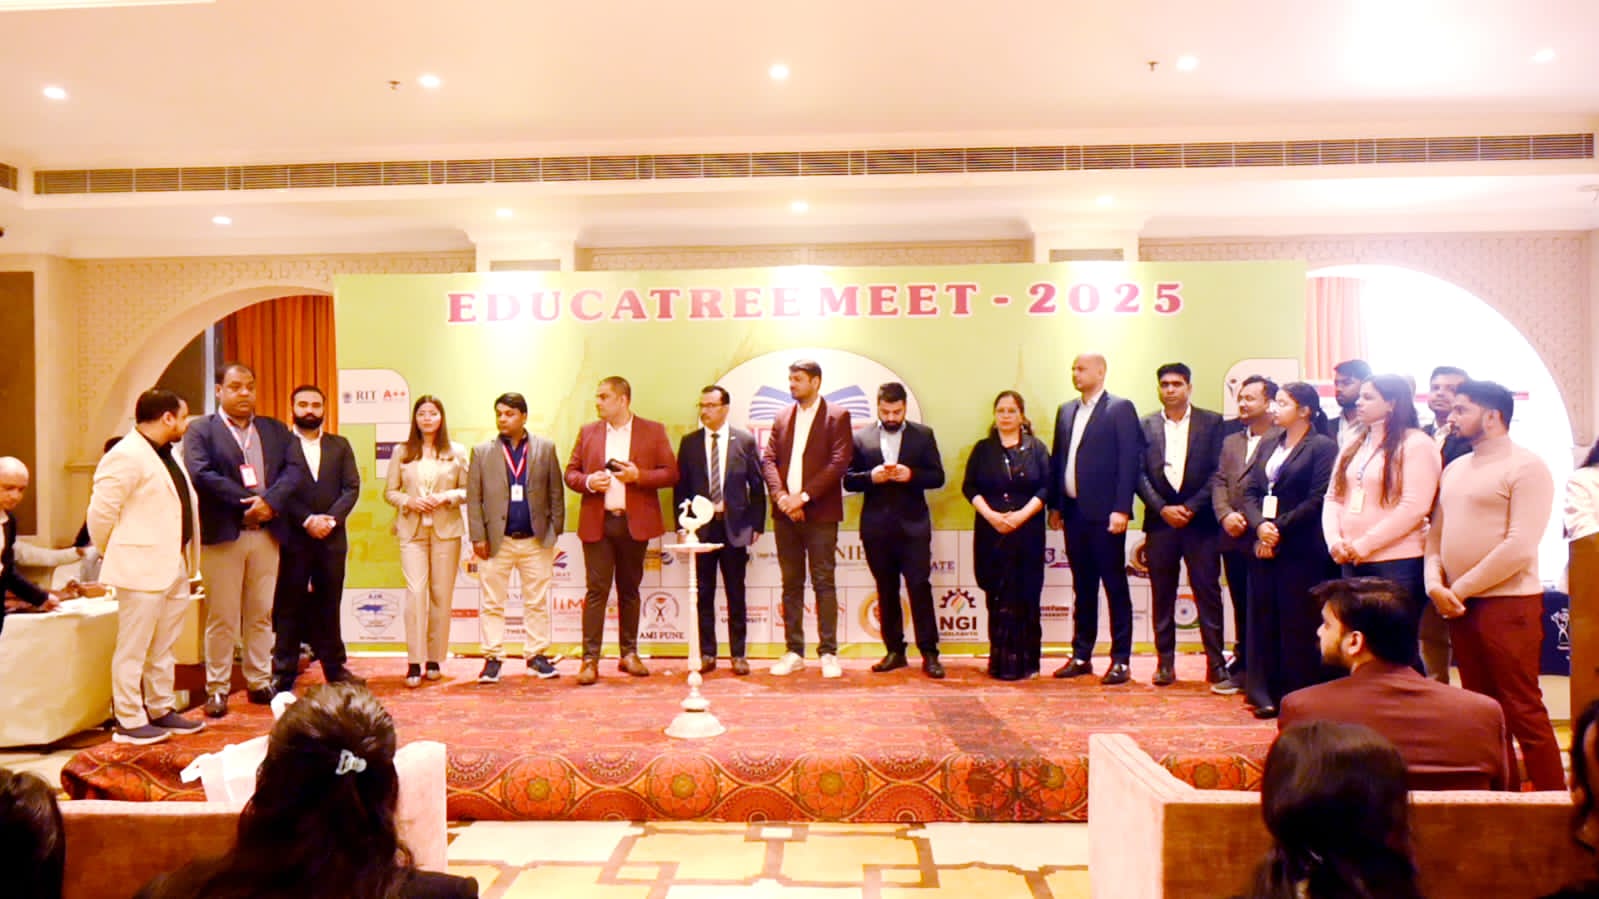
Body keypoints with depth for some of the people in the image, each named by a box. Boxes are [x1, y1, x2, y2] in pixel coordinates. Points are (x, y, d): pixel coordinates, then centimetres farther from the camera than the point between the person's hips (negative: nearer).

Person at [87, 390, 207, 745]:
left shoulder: (166, 455, 15)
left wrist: (189, 561, 14)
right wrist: (115, 554, -2)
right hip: (143, 567, -9)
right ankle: (129, 722, 9)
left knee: (164, 648, 16)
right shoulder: (127, 456, -14)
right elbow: (101, 512, -15)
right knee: (133, 649, 1)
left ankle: (162, 711, 26)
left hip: (175, 566, 9)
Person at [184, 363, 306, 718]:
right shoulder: (200, 431, 1)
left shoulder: (275, 430, 12)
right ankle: (217, 688, 11)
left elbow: (295, 469, 1)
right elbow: (201, 475, -12)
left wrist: (270, 501, -15)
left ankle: (259, 682, 20)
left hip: (267, 533, 4)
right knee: (222, 618, 2)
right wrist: (247, 501, -16)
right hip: (222, 534, -3)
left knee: (261, 614, 11)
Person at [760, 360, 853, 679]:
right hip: (785, 512, 5)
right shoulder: (782, 418, 14)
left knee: (823, 583, -2)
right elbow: (768, 459, 7)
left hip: (820, 512, -4)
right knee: (791, 584, 8)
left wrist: (804, 496, -15)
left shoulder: (837, 416, -1)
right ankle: (794, 651, 14)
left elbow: (839, 462, -10)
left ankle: (828, 653, 4)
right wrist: (781, 496, -9)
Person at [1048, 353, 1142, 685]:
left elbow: (1128, 461, -10)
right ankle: (1081, 656, 20)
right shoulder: (1066, 410, 15)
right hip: (1073, 512, 6)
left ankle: (1121, 660, 7)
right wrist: (1054, 505, 11)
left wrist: (1121, 509, -16)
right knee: (1082, 587, 12)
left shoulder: (1120, 409, -4)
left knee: (1115, 586, 1)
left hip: (1104, 513, -6)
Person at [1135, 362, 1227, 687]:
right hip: (1160, 521, 2)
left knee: (1208, 592, 0)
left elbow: (1218, 472, -2)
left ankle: (1216, 661, 7)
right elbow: (1139, 473, 3)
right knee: (1162, 595, 6)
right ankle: (1165, 662, 12)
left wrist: (1191, 507, -11)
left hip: (1200, 520, -1)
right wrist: (1163, 508, -9)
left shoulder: (1212, 422, 4)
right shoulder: (1146, 425, 8)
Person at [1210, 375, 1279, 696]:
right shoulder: (1230, 441, 17)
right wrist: (1225, 515, -7)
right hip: (1234, 538, 6)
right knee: (1241, 607, 14)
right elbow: (1219, 483, 10)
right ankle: (1242, 667, 23)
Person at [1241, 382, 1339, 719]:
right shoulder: (1267, 446, 16)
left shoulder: (1323, 447, -4)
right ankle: (1266, 694, 15)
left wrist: (1280, 528, -15)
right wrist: (1260, 526, -8)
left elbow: (1318, 499, -12)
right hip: (1265, 546, 6)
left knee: (1298, 625, -1)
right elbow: (1250, 492, 10)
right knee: (1264, 621, 7)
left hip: (1301, 549, -6)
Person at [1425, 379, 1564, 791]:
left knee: (1523, 711, -3)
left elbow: (1519, 547, -17)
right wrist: (1435, 584, -2)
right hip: (1459, 605, 7)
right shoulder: (1455, 468, 15)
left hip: (1507, 604, -7)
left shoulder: (1526, 467, -8)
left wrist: (1460, 589, -13)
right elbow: (1435, 533, 15)